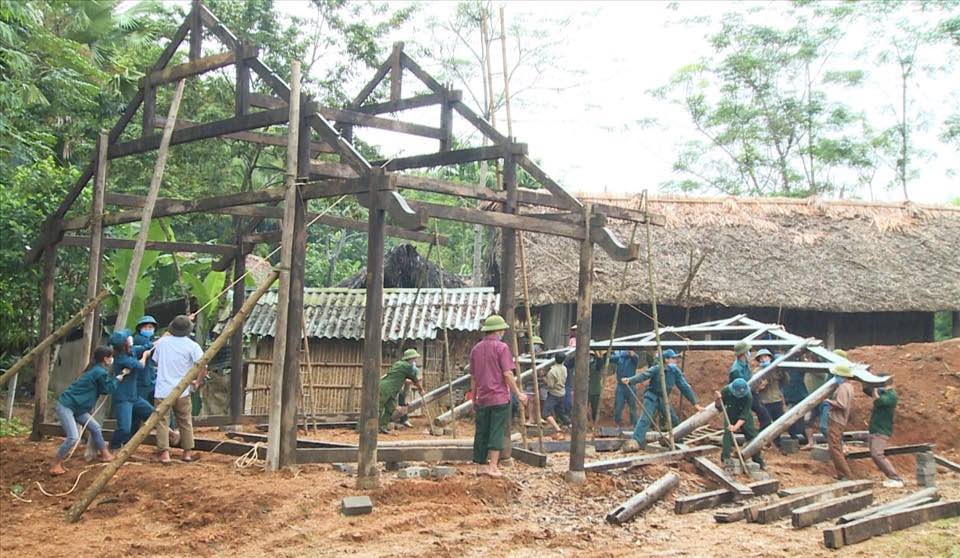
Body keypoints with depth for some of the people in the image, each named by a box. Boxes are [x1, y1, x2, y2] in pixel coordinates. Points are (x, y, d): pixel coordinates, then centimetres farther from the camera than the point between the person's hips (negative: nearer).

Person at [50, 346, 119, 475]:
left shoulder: (96, 370, 15)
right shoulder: (100, 372, -16)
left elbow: (103, 389, 20)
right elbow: (109, 389, -5)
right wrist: (121, 376, 4)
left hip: (76, 407, 10)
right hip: (65, 406, -10)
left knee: (95, 427, 15)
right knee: (73, 437, -20)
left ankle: (105, 454, 28)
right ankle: (55, 465, -8)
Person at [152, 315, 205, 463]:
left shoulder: (162, 342, 4)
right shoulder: (192, 346, -6)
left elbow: (156, 361, 19)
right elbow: (203, 366, -16)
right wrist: (198, 382, 1)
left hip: (162, 390, 1)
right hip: (182, 391, 0)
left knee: (162, 421, 4)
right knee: (185, 422, 14)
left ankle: (164, 453, -8)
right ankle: (187, 452, 17)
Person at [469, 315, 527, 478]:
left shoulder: (476, 348, 12)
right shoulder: (501, 347, -7)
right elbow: (507, 374, -13)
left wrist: (474, 399, 22)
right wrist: (518, 394, -5)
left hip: (482, 399, 6)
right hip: (499, 397, -6)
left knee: (481, 433, 10)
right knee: (497, 433, -3)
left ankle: (481, 465, 15)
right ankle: (493, 467, -6)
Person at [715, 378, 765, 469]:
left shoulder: (748, 396, -30)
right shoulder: (726, 392, -24)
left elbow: (744, 415, -32)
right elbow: (719, 407, -13)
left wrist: (736, 426, -43)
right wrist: (718, 399, -35)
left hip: (745, 418, -1)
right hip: (730, 417, 1)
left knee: (752, 436, -1)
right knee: (728, 435, -17)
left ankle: (758, 459, 14)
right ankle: (725, 458, -12)